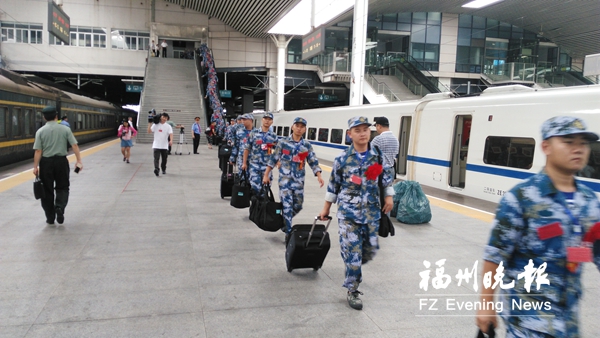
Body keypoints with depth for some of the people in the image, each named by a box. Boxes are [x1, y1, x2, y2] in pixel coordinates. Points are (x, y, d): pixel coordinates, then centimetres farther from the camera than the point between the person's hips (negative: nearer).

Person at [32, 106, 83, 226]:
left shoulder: (40, 131, -3)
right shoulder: (65, 129, -2)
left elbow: (38, 151, -7)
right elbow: (74, 145, -9)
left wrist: (35, 167, -4)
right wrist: (79, 161, -7)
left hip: (46, 162, 0)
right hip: (61, 161, 0)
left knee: (47, 190, 10)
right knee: (62, 187, 15)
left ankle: (50, 219, 16)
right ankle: (60, 207, -12)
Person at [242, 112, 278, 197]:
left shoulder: (273, 136, 6)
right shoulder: (254, 133, 1)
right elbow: (247, 148, 4)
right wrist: (244, 163, 1)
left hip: (267, 166, 2)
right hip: (254, 165, -2)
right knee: (256, 187, -9)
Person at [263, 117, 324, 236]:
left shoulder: (307, 145, 4)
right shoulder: (283, 142, -1)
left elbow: (313, 162, 4)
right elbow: (273, 159, 4)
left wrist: (319, 176, -11)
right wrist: (266, 175, 3)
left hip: (299, 180, 3)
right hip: (285, 178, -3)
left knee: (298, 206, 11)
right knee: (287, 205, -7)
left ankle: (284, 221, 38)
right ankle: (288, 233, 2)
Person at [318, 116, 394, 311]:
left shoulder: (379, 156, 0)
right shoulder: (342, 159, -6)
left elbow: (387, 178, 14)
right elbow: (333, 185, 3)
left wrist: (389, 197, 6)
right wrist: (326, 209, 8)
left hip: (372, 211, 3)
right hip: (348, 212, -3)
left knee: (370, 250, 10)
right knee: (352, 252, -3)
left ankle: (353, 268, 42)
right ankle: (353, 291, 13)